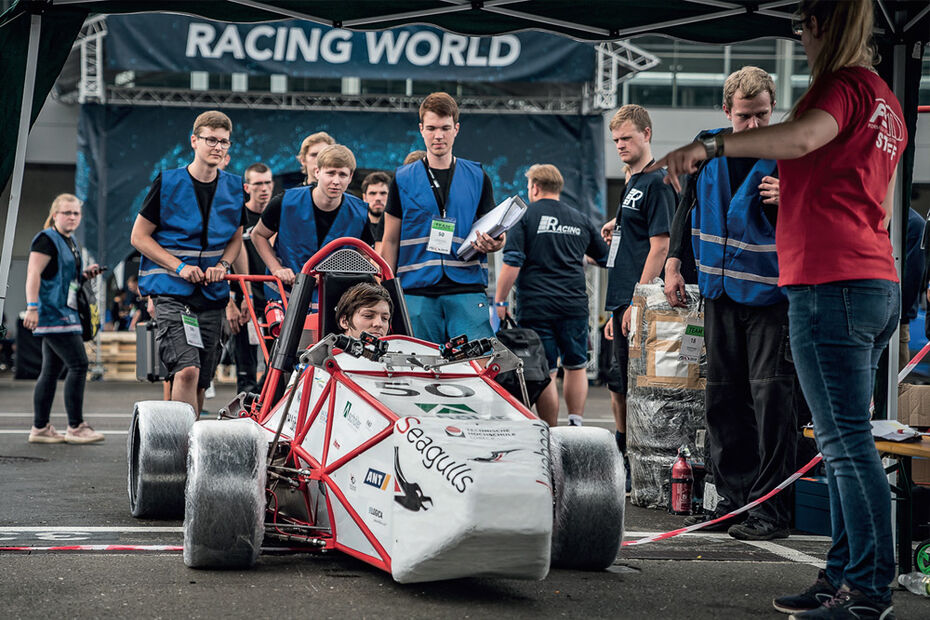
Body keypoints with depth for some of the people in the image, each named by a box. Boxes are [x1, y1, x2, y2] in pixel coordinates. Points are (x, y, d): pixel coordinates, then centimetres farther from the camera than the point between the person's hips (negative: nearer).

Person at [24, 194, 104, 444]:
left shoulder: (70, 242, 19)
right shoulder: (47, 239, -9)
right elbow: (34, 274, -16)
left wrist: (84, 274, 11)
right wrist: (32, 308, -24)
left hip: (65, 314, 10)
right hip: (53, 314, -10)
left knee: (52, 370, 9)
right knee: (78, 365, -13)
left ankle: (40, 428, 11)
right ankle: (75, 427, -9)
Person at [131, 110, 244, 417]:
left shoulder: (233, 187, 8)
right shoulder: (168, 182, -4)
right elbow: (139, 236, -1)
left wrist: (222, 266, -2)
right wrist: (180, 267, -13)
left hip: (212, 294, 5)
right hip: (172, 291, -5)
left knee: (200, 382, 7)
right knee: (187, 370, -22)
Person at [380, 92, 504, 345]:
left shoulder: (477, 177, 11)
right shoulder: (403, 179, 10)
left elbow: (491, 231, 15)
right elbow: (390, 241, 11)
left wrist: (493, 244, -10)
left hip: (467, 288, 0)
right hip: (417, 290, 0)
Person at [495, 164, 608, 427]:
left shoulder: (525, 216, -1)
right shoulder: (580, 219, 12)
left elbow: (512, 263, -10)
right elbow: (607, 259, 21)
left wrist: (500, 301, -4)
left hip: (536, 306, -3)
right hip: (575, 304, 3)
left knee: (545, 373, 0)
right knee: (576, 366, 16)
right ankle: (575, 423, 4)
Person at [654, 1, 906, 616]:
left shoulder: (842, 85, -10)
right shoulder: (884, 100, 20)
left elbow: (805, 135, -33)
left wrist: (711, 145, -37)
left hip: (829, 286, -10)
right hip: (878, 287, 10)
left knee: (847, 440, -9)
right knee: (845, 439, 13)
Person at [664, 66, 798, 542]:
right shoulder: (707, 149, 6)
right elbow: (688, 207, 19)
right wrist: (673, 262, 12)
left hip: (770, 290, -6)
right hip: (720, 289, 6)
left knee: (770, 395, -10)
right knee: (723, 397, 10)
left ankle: (770, 509, -6)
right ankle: (732, 498, 20)